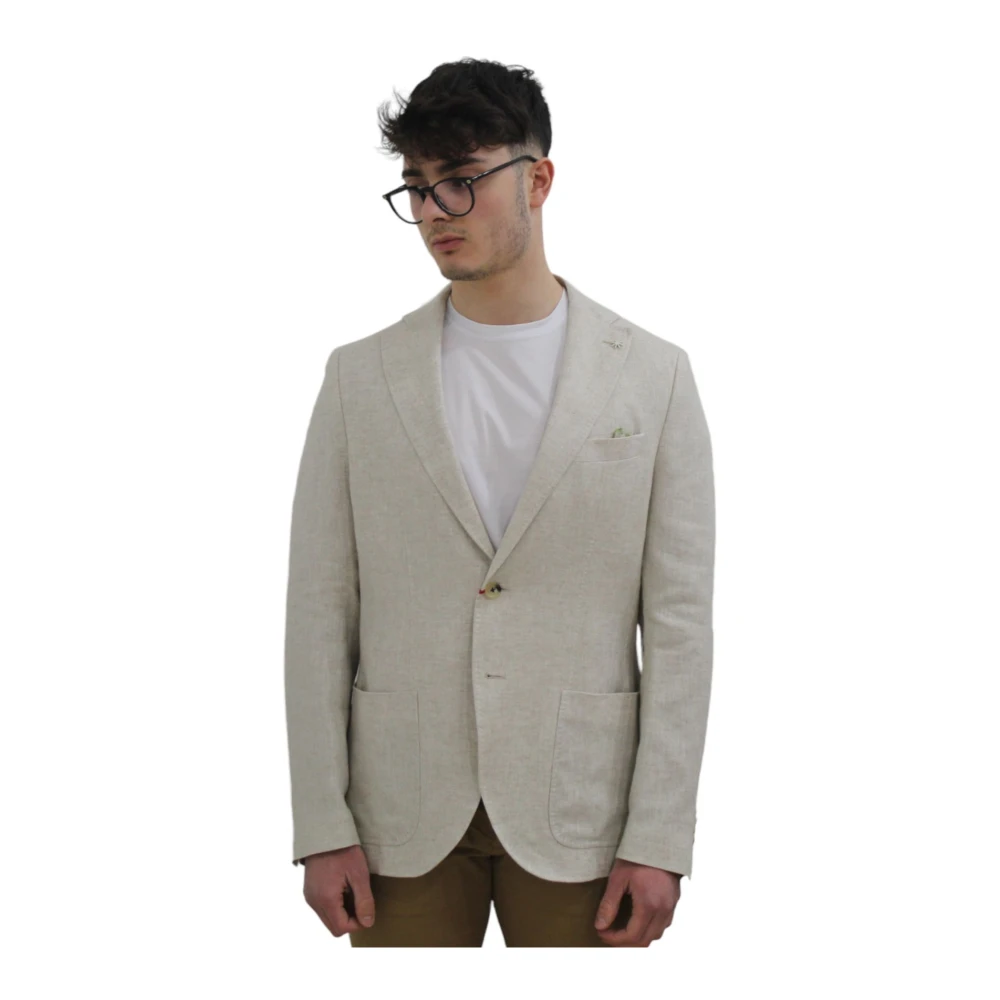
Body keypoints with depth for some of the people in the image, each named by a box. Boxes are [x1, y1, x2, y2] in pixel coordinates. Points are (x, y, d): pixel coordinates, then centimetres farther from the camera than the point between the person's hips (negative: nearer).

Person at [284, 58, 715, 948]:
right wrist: (322, 826, -2)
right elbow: (321, 612, 3)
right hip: (405, 813, 1)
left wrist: (659, 838, -6)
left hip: (577, 810, -1)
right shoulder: (361, 376, 4)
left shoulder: (653, 375, 1)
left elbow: (679, 621, -1)